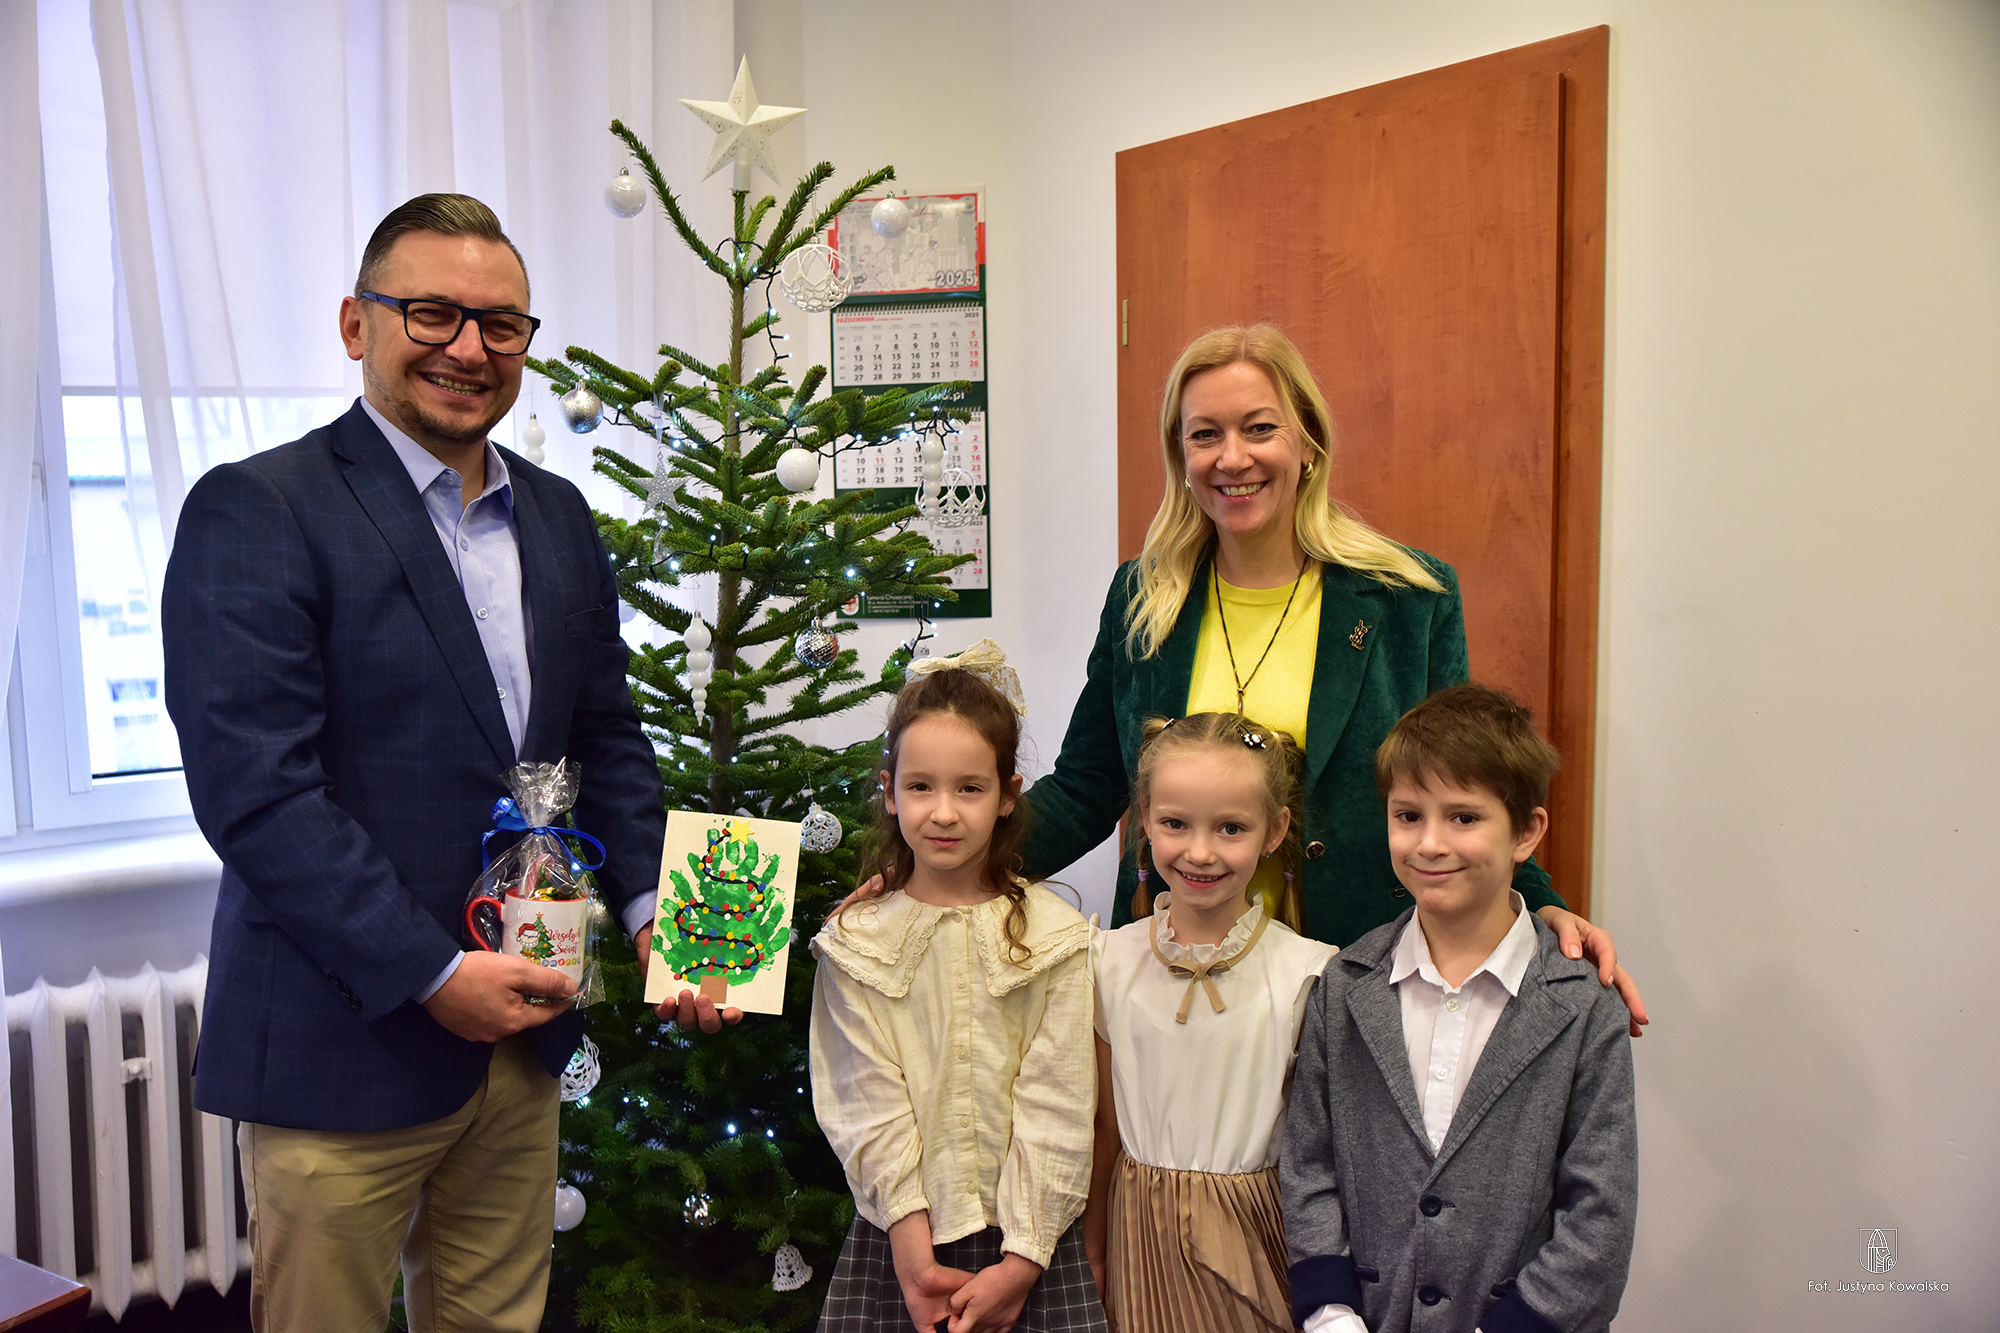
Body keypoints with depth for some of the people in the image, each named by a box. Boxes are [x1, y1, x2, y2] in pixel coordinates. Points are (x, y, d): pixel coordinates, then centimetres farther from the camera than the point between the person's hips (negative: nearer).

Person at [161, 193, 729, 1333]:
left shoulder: (559, 515, 9)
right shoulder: (256, 512, -11)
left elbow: (608, 737, 14)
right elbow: (252, 788, -18)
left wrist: (653, 904, 0)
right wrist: (431, 973, -19)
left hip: (520, 1031, 6)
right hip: (341, 1046, -6)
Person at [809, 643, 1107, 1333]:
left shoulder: (1056, 937, -4)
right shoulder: (855, 940, -2)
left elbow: (1054, 1108, -6)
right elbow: (870, 1107, -7)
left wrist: (1021, 1262, -10)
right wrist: (915, 1258, -11)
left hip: (1027, 1240, 0)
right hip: (895, 1240, 0)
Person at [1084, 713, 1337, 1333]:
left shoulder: (1308, 972, -12)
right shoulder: (1111, 961, -4)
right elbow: (1103, 1127, 4)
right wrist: (1093, 1260, 9)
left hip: (1257, 1227, -2)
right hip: (1142, 1230, 2)